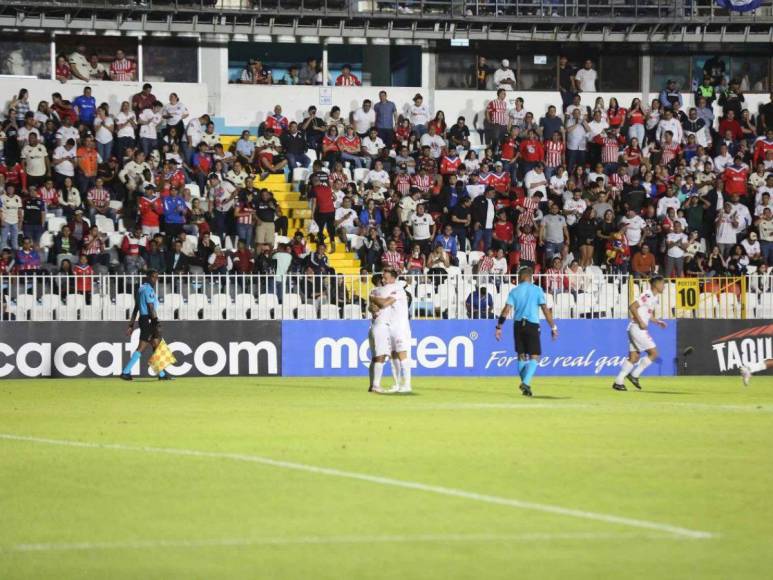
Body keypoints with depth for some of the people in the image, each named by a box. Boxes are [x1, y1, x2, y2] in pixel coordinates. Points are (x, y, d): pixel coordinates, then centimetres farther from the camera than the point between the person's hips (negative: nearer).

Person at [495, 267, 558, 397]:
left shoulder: (514, 292, 6)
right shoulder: (537, 290, 1)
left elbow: (506, 310, -2)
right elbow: (546, 310, -4)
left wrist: (499, 327, -2)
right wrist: (553, 327, 0)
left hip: (518, 325, 3)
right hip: (532, 325, -3)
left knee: (522, 356, 13)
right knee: (534, 357, -1)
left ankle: (525, 386, 18)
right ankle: (526, 383, -21)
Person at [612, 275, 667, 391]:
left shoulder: (655, 298, 15)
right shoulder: (647, 295, -14)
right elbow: (632, 307, -20)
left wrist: (658, 322, 11)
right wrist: (640, 322, -22)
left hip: (640, 328, 10)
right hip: (637, 328, -10)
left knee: (634, 357, 8)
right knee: (653, 352, -6)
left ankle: (618, 382, 7)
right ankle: (634, 375, 0)